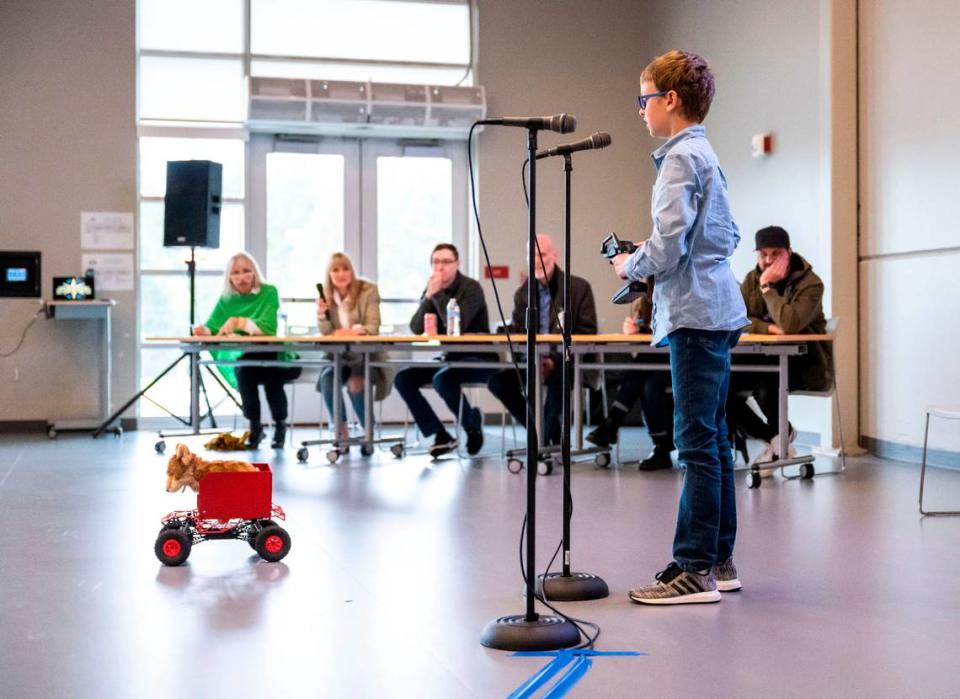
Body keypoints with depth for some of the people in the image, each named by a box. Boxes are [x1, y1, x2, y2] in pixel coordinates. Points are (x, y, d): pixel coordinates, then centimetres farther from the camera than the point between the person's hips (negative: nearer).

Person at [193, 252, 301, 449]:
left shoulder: (268, 292, -6)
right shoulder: (226, 299, 5)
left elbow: (267, 327, -20)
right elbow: (211, 327, -2)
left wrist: (237, 321, -32)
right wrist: (204, 331, -26)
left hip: (270, 356, -2)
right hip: (239, 359, 2)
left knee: (270, 372, -34)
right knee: (244, 370, -31)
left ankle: (280, 425, -7)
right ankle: (254, 426, -10)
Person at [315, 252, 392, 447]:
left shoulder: (368, 290, -6)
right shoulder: (326, 296, 4)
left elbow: (373, 328, -14)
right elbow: (326, 334, 1)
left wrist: (357, 330, -35)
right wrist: (321, 314, -18)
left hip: (366, 354, -3)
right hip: (338, 356, 3)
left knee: (354, 383, -33)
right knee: (327, 379, -28)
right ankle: (340, 432, -12)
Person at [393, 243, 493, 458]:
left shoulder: (471, 288, -11)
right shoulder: (431, 290, 8)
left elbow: (457, 325, -25)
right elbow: (416, 329, -4)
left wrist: (438, 294, -22)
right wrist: (428, 297, -15)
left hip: (477, 358, -7)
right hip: (448, 357, 7)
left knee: (443, 379, -34)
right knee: (403, 378, -11)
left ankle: (472, 424, -5)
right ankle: (441, 436, -7)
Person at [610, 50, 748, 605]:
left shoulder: (681, 157, -12)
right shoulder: (706, 154, 18)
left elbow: (667, 247, -19)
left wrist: (630, 266, 0)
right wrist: (648, 258, 16)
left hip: (695, 316, -10)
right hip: (717, 313, 10)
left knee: (697, 444, -8)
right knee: (712, 440, 12)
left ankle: (694, 570, -4)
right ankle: (719, 560, 19)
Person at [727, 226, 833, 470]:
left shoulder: (810, 283, -15)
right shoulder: (752, 280, 4)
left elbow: (790, 325, -31)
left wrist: (768, 287, -22)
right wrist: (768, 328, -23)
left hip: (804, 364, -6)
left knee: (765, 386, -35)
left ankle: (781, 435, 1)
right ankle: (774, 440, 2)